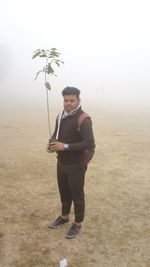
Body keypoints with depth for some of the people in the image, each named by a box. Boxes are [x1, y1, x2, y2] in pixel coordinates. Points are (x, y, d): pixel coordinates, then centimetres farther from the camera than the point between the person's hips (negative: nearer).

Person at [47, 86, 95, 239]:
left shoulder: (83, 119, -19)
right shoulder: (60, 117, 5)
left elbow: (89, 143, -26)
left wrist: (66, 146, -27)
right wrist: (52, 144, -5)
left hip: (76, 166, -7)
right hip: (61, 163, 7)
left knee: (77, 195, 9)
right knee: (64, 192, 22)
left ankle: (77, 224, 28)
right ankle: (64, 217, 43)